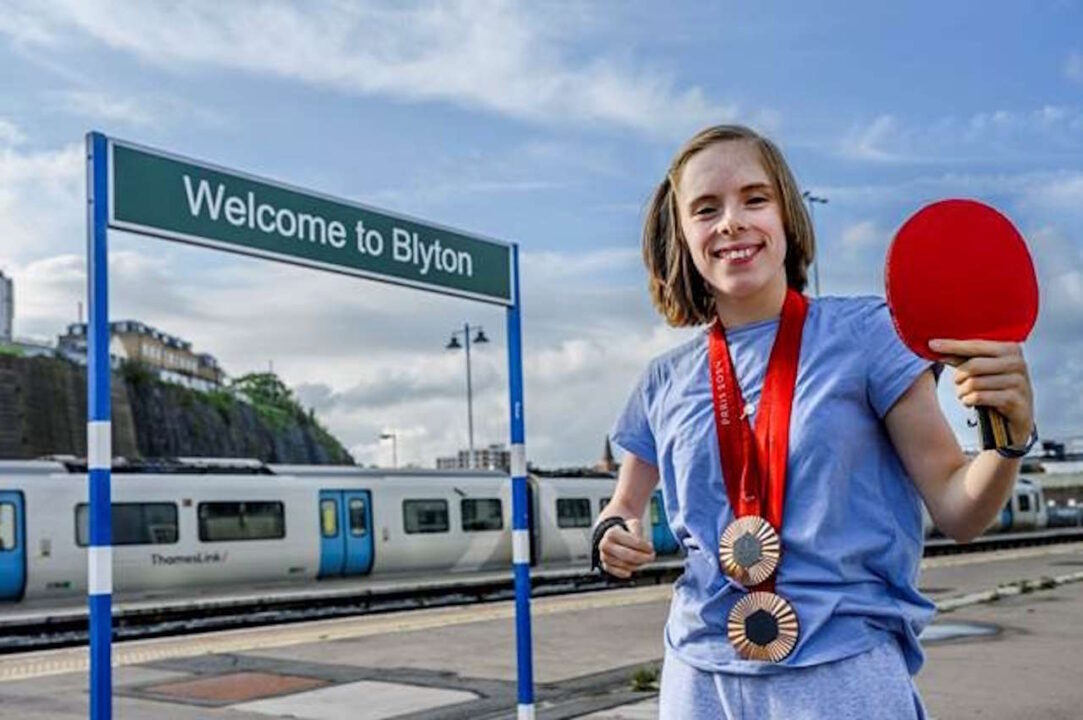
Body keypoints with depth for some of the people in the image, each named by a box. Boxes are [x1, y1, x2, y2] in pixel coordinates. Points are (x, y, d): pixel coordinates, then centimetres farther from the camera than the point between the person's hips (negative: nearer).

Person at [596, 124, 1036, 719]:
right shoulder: (665, 382, 5)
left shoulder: (865, 334, -4)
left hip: (845, 670, -3)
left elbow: (955, 510, -3)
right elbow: (623, 507, 18)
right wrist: (612, 537, -4)